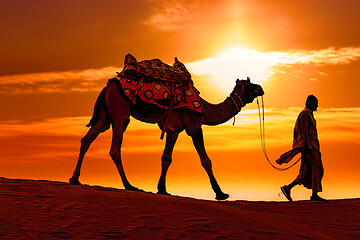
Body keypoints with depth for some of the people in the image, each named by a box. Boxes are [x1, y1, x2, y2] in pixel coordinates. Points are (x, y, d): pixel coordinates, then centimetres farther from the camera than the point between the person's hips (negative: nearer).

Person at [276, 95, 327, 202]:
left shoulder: (309, 114, 26)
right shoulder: (305, 113, -6)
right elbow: (304, 131, -16)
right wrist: (307, 145, -23)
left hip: (311, 146, 10)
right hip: (308, 145, -10)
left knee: (307, 172, 3)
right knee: (316, 168, -11)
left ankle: (288, 188, -2)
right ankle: (314, 195, -10)